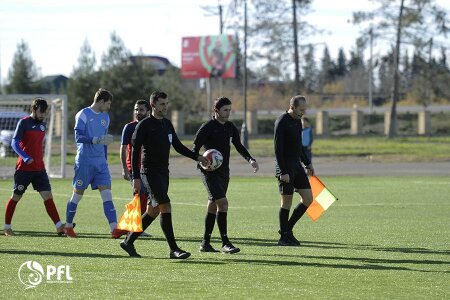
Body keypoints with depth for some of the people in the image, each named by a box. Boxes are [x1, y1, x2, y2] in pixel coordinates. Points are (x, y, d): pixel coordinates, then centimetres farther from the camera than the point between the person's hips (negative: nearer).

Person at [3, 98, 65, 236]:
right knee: (16, 197, 4)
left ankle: (59, 227, -13)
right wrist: (25, 157, -27)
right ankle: (7, 227, 17)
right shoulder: (24, 122, -7)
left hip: (39, 168, 6)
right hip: (24, 168, -5)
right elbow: (14, 143, -14)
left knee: (48, 196, -5)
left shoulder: (42, 124, 14)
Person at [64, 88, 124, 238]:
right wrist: (97, 140, -25)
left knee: (107, 194, -7)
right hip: (84, 161, -6)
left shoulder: (105, 117, 15)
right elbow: (78, 137, -16)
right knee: (78, 194, 4)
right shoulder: (83, 114, -7)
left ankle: (114, 229, -17)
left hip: (100, 162, 6)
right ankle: (68, 226, 20)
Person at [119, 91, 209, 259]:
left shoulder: (167, 124, 14)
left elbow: (178, 146, 23)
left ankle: (129, 242, 21)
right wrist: (135, 178, -16)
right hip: (150, 173, -8)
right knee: (165, 206, -16)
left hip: (163, 173, 8)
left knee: (153, 211, 9)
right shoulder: (144, 125, -8)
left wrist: (197, 157, 13)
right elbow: (135, 152, -10)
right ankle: (174, 250, -17)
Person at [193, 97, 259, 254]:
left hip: (224, 172, 8)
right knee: (222, 202, -18)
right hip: (210, 172, -8)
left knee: (213, 206, 12)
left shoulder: (230, 127, 12)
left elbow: (239, 146, 20)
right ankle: (225, 243, -17)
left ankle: (205, 243, 19)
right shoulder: (208, 127, -9)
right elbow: (195, 148, -12)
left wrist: (250, 159, 5)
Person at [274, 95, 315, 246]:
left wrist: (307, 163, 18)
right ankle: (284, 237, 6)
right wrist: (283, 172, -21)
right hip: (285, 168, -8)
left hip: (297, 166, 8)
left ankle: (287, 229, 14)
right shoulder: (282, 122, -13)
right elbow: (278, 148, -17)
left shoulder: (298, 122, 14)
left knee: (308, 198, 3)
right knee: (287, 202, -4)